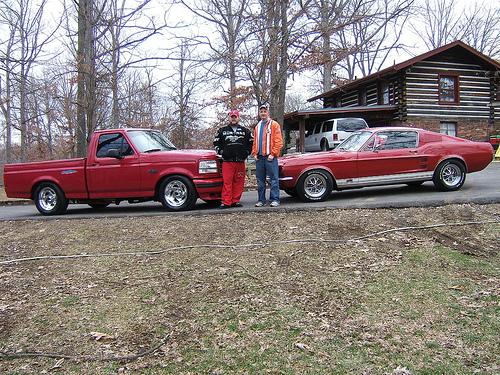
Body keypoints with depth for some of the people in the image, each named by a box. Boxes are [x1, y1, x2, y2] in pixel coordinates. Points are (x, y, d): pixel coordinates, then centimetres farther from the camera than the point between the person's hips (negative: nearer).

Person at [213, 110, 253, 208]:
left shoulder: (245, 131, 15)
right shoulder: (222, 130, 12)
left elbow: (251, 142, 21)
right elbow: (216, 143, 17)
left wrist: (247, 152, 11)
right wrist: (221, 152, 6)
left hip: (240, 161, 2)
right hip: (227, 161, -2)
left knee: (239, 182, 1)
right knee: (227, 182, -8)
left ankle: (235, 201, 8)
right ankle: (226, 202, -7)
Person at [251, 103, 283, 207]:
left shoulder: (274, 125, 1)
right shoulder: (257, 127, 19)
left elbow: (278, 141, -6)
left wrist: (273, 154, -12)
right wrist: (254, 153, 8)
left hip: (270, 157, -6)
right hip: (259, 157, 6)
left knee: (274, 179, -5)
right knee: (260, 180, 8)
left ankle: (275, 199, -2)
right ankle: (261, 200, 14)